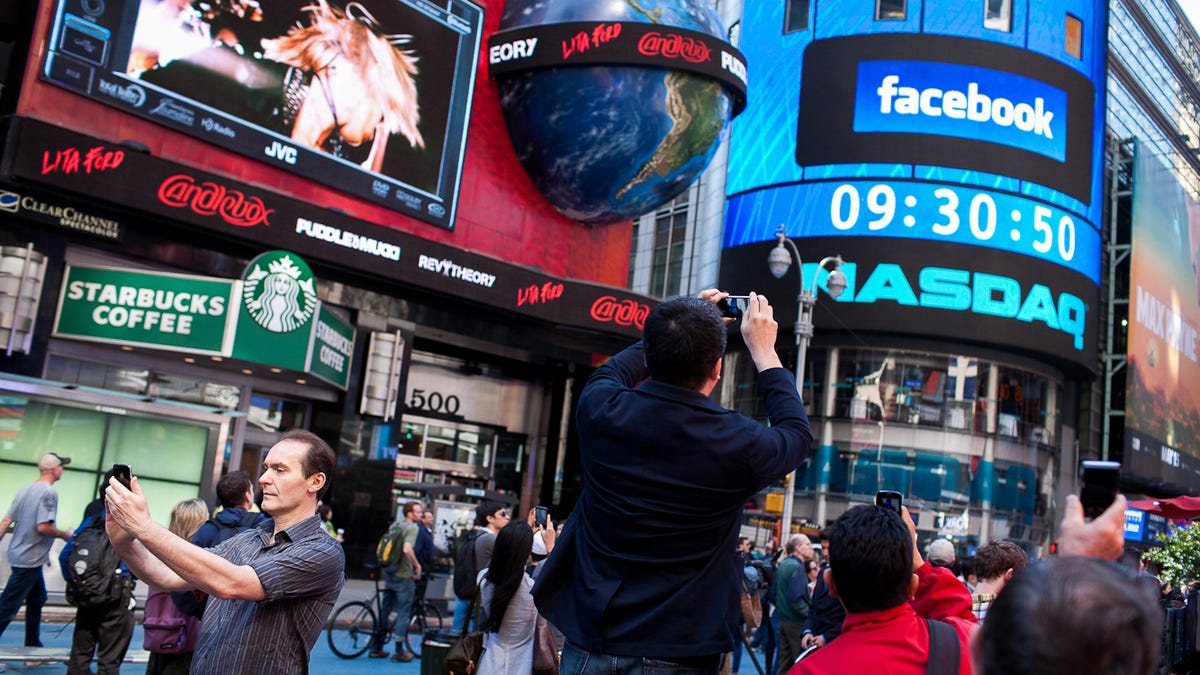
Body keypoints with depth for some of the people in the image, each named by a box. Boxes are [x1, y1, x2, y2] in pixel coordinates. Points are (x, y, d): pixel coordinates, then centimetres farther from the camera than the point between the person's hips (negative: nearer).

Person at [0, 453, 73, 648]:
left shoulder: (24, 490, 9)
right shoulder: (49, 493, -17)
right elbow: (43, 527, -24)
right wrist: (64, 534, -8)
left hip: (18, 553, 9)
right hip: (30, 559, -9)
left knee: (38, 597, 19)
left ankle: (32, 643, 26)